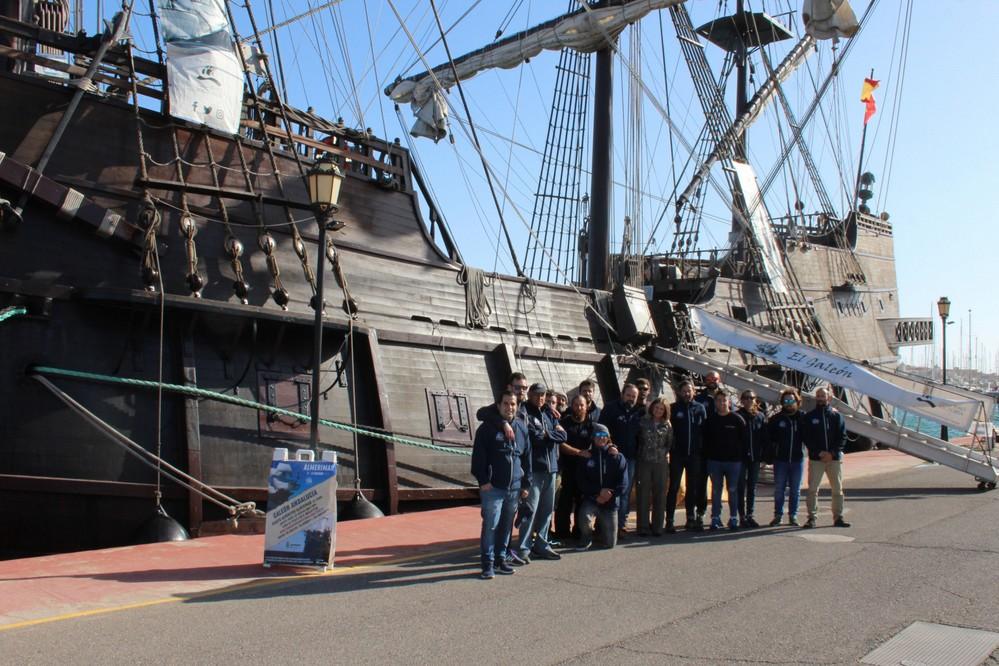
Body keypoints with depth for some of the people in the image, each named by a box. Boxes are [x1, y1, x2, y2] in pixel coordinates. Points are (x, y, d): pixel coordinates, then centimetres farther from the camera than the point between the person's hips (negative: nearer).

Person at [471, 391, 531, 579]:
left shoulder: (522, 428, 10)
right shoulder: (487, 427, -4)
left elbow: (527, 457, 15)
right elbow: (478, 456, -7)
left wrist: (525, 484, 13)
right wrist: (483, 480, -12)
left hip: (514, 488, 5)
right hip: (493, 487, -5)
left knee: (506, 525, 11)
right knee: (491, 525, -7)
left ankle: (500, 558, 23)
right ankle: (488, 563, 1)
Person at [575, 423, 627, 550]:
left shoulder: (618, 458, 5)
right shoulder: (587, 457, 3)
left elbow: (623, 483, -2)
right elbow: (581, 481, -3)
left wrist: (610, 494, -15)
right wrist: (598, 492, -15)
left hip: (610, 502, 1)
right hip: (591, 499, -1)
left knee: (610, 543, 3)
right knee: (585, 518, -36)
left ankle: (601, 526, 38)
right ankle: (586, 539, -1)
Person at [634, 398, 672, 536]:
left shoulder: (667, 425, 7)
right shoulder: (643, 422, 3)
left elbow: (670, 444, 13)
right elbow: (637, 439, 7)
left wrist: (664, 452, 2)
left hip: (661, 463, 1)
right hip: (644, 462, -1)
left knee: (660, 495, 4)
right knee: (643, 495, 0)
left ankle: (657, 526, 12)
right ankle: (643, 526, 6)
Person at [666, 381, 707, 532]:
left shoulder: (699, 408, 7)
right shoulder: (674, 408, -1)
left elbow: (704, 429, 9)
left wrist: (702, 449, 3)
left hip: (694, 454, 3)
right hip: (677, 454, -3)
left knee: (693, 487, 10)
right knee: (674, 487, -2)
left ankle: (691, 518, 20)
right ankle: (669, 520, 0)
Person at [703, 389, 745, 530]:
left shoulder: (737, 419, 0)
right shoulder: (710, 420, 5)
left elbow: (743, 440, 1)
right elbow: (705, 441, 8)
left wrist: (741, 458, -5)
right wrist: (706, 459, 2)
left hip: (733, 461, -2)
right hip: (714, 461, 2)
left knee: (733, 490, 4)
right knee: (716, 491, 5)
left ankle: (734, 518, 12)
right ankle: (715, 518, 11)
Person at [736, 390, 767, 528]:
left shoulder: (760, 416, 7)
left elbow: (765, 437, 6)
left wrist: (764, 454, -2)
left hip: (755, 457, 3)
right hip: (741, 457, -3)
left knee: (752, 488, 9)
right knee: (741, 487, 1)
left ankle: (750, 515, 16)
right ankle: (742, 516, 6)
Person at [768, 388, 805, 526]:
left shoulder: (802, 418, 0)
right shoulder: (776, 418, -1)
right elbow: (769, 437, 2)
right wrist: (769, 455, -4)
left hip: (797, 459, 1)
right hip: (780, 459, -1)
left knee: (795, 490, 8)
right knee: (779, 489, 4)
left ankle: (793, 515, 17)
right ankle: (778, 515, 13)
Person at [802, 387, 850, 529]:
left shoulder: (836, 416, 6)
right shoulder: (809, 417, 5)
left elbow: (842, 437, 1)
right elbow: (806, 437, -1)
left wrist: (832, 453, -11)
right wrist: (819, 452, -13)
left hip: (834, 458, 1)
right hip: (815, 458, -1)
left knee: (837, 489, 6)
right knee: (812, 489, -4)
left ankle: (838, 517, 14)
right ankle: (811, 517, 1)